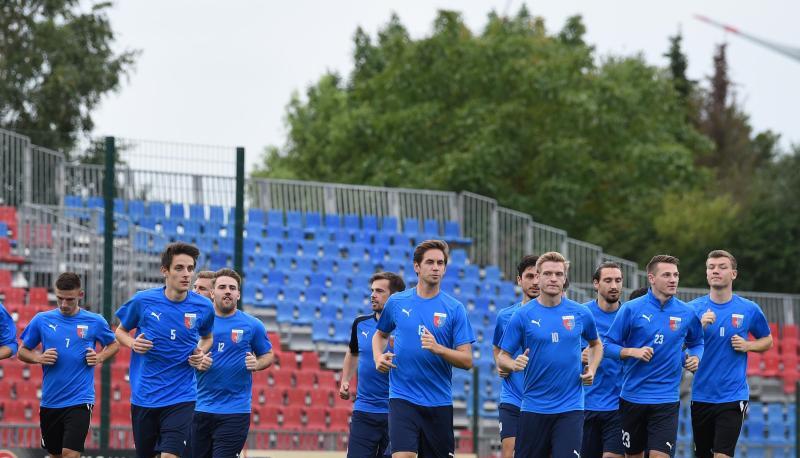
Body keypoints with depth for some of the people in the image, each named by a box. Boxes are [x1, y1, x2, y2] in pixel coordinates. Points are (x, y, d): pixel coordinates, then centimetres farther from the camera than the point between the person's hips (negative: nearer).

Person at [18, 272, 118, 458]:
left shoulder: (95, 322, -1)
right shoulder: (41, 320, 2)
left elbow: (114, 344, 15)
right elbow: (22, 352, 11)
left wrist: (100, 357, -4)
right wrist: (39, 358, -9)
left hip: (80, 401, -3)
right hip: (50, 401, 3)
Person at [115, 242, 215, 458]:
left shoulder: (203, 307, -3)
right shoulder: (142, 301, -6)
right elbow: (121, 331, 12)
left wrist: (201, 353, -3)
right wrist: (133, 343, -10)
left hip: (181, 397, -1)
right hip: (144, 397, 1)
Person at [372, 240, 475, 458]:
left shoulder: (455, 308, -1)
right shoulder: (396, 302, 4)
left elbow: (467, 360, -4)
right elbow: (380, 334, 24)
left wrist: (438, 349, -21)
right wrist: (378, 357, 4)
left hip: (439, 401, 1)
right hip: (402, 399, -1)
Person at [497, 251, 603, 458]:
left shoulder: (580, 313, 4)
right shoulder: (522, 316, -1)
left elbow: (596, 344, 22)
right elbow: (502, 357, 1)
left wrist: (591, 369, 5)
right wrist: (514, 364, -21)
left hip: (570, 408, 0)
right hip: (533, 408, 0)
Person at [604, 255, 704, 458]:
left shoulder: (687, 313, 1)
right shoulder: (631, 309, -5)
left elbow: (697, 342, 18)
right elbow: (608, 345, -1)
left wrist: (695, 357, -3)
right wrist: (633, 352, -18)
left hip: (666, 398, 0)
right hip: (632, 396, 0)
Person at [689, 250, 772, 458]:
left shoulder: (749, 310, 0)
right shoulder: (693, 308, 1)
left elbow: (767, 340, 14)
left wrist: (747, 345, -6)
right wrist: (700, 327, -19)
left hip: (732, 396, -2)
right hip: (701, 395, 2)